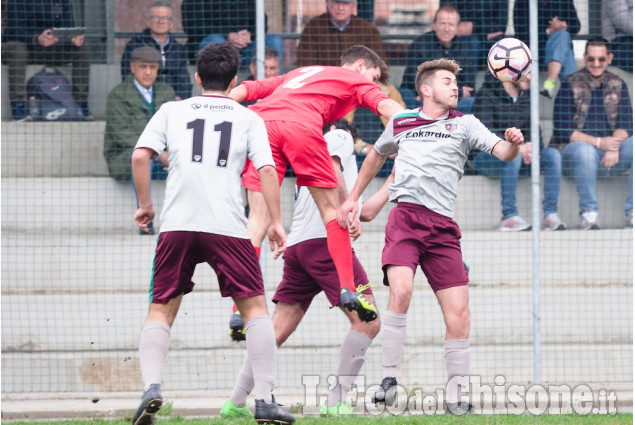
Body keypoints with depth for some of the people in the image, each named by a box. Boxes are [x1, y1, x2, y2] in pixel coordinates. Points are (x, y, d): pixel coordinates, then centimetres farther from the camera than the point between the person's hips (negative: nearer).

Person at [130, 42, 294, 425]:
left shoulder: (172, 111, 15)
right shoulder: (248, 118, 13)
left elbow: (140, 156, 4)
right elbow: (267, 170, 2)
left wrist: (145, 204, 14)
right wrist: (276, 223, 4)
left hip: (177, 223, 1)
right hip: (228, 226, -1)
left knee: (161, 310, 8)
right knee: (256, 307, 7)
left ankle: (152, 386, -13)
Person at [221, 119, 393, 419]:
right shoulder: (337, 137, 14)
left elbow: (366, 212, 37)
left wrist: (392, 180, 46)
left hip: (297, 245, 8)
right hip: (326, 240, -8)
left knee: (278, 331, 8)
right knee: (367, 322, -9)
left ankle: (236, 402, 5)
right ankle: (336, 402, -16)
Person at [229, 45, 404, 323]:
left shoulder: (298, 73, 40)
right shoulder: (357, 80, 25)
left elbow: (245, 89, 31)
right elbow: (384, 105, 5)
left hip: (260, 120, 4)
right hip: (301, 125, -4)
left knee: (258, 218, 3)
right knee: (331, 210, 11)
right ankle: (347, 289, 3)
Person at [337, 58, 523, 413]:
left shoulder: (464, 124, 12)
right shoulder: (400, 122, 15)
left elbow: (501, 151, -3)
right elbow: (377, 155, 34)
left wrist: (512, 143, -26)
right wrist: (354, 197, 36)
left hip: (443, 225, 1)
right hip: (405, 215, -1)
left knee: (458, 312, -6)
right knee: (401, 290, -26)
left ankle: (457, 396, 7)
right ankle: (389, 378, -18)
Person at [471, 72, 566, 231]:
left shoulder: (526, 97, 11)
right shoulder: (487, 94, -10)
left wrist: (531, 147, -16)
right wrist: (516, 148, -30)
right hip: (486, 157, -6)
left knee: (553, 154, -16)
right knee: (513, 157, -37)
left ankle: (551, 213, -22)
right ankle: (509, 216, -34)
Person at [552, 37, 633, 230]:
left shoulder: (617, 85, 11)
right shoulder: (570, 86, -2)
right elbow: (562, 131, -10)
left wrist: (614, 145, -20)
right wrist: (599, 142, -21)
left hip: (610, 157, 4)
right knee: (584, 149, -38)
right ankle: (588, 213, -27)